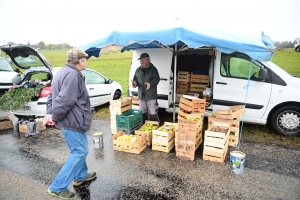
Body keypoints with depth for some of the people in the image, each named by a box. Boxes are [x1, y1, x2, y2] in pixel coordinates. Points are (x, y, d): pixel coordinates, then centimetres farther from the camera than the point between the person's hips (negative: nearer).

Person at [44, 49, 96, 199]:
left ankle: (81, 176, 40)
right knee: (80, 152, -1)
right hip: (73, 120, -11)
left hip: (71, 119, 11)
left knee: (78, 150, 23)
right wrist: (55, 117, -16)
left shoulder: (63, 72, 14)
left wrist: (50, 112, 5)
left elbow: (53, 95, 15)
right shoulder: (73, 74, -21)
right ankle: (57, 187, 6)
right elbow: (65, 100, -28)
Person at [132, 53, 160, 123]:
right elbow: (135, 78, 18)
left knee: (153, 113, -2)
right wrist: (135, 83, -5)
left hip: (151, 96, -6)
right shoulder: (138, 70, 11)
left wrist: (151, 83, -31)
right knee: (143, 113, 16)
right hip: (141, 95, 6)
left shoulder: (153, 69, -6)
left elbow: (157, 79, -12)